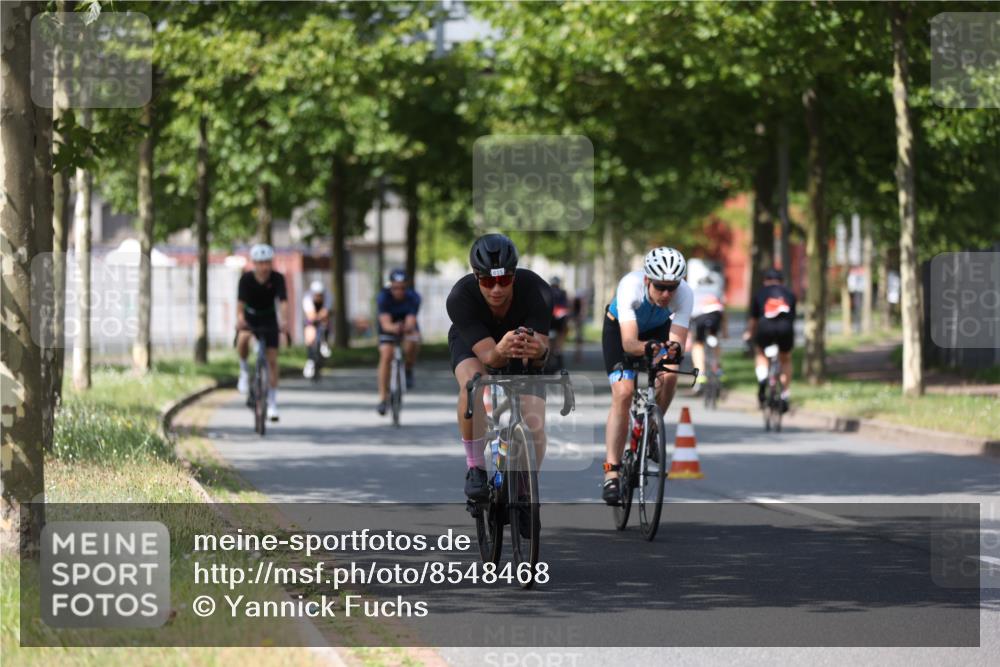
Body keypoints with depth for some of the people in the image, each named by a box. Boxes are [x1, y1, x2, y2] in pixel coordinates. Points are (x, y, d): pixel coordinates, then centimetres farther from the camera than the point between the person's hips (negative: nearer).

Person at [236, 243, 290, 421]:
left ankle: (272, 403, 4)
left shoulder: (277, 278, -20)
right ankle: (244, 370, -8)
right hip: (250, 316, -1)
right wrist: (240, 318, -54)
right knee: (243, 339, -36)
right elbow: (240, 302, -32)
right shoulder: (246, 278, -22)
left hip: (269, 318, 1)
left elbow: (283, 302, -32)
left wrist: (285, 321, -51)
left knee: (272, 359, -5)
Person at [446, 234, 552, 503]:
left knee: (534, 425, -16)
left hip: (522, 336, 1)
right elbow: (488, 355, -41)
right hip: (472, 341, -1)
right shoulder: (460, 298, -36)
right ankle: (475, 468, -18)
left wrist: (538, 349, -63)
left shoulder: (536, 291, -35)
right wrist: (501, 351, -64)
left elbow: (541, 355, -38)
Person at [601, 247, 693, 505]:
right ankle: (612, 471, -15)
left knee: (669, 375, -26)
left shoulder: (684, 294, -33)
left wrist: (674, 348, -62)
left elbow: (678, 339, -39)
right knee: (623, 394, -19)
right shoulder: (630, 287, -40)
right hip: (620, 329, -2)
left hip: (658, 329, 3)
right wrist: (646, 348, -68)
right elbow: (628, 342, -47)